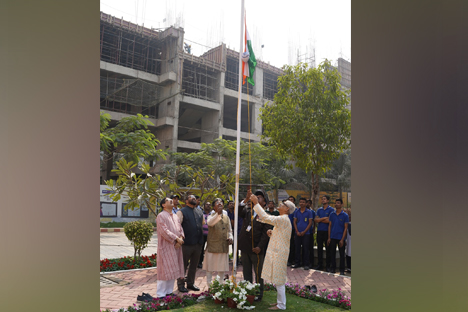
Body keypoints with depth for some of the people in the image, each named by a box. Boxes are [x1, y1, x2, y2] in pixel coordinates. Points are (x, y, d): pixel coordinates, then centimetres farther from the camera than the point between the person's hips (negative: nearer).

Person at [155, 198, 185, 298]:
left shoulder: (175, 216, 17)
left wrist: (181, 238, -6)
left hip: (176, 246, 7)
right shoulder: (161, 216, -8)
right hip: (166, 247, -7)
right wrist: (176, 238, -17)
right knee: (165, 269, -5)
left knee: (173, 270, 10)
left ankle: (169, 291, 20)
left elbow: (180, 229, 13)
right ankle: (161, 294, 4)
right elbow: (164, 231, -17)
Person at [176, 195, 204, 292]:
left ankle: (190, 283, 28)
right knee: (183, 265, 3)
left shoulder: (199, 212, 14)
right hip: (186, 244, -6)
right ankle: (181, 284, 16)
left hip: (198, 244, 6)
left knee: (194, 265, 15)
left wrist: (201, 240, 19)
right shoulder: (182, 212, -4)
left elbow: (203, 224, 23)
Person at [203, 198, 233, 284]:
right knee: (210, 268, 4)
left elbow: (229, 230, 19)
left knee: (222, 268, 11)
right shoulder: (211, 216, -4)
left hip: (224, 246, 4)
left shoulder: (226, 217, 11)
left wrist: (230, 237, -1)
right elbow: (210, 223, -29)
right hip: (212, 246, -4)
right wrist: (218, 213, -38)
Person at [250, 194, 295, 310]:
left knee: (279, 279, -2)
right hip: (277, 252, 10)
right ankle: (280, 301, 27)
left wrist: (256, 203, -23)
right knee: (278, 279, 17)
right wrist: (271, 233, 2)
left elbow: (265, 217, -26)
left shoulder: (283, 219, -18)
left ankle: (281, 305, 8)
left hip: (279, 253, -10)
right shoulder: (282, 219, 14)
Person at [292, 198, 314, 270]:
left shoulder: (309, 212, 1)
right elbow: (295, 222, 9)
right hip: (297, 233, 3)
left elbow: (310, 223, -3)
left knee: (305, 249, -1)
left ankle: (306, 264, 7)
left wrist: (304, 232, -10)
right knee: (297, 248, 6)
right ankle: (297, 263, 16)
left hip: (306, 234, -3)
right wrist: (297, 231, -4)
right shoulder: (296, 212, 9)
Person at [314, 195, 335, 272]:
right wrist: (324, 218, -11)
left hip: (327, 231, -4)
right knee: (319, 248, 7)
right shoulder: (319, 210, 12)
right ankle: (319, 265, 15)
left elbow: (329, 220, -13)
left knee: (328, 249, 1)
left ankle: (328, 266, 9)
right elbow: (316, 220, 0)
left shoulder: (331, 210, -2)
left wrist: (320, 220, -4)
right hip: (319, 231, 4)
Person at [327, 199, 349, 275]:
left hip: (340, 238, -3)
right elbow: (329, 226, 7)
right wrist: (329, 238, 2)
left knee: (342, 254, 5)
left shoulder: (345, 215, -4)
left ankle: (342, 270, 14)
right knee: (332, 253, 9)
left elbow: (345, 228, -5)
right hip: (333, 237, 3)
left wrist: (342, 239, -11)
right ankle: (333, 268, 20)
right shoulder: (332, 214, 5)